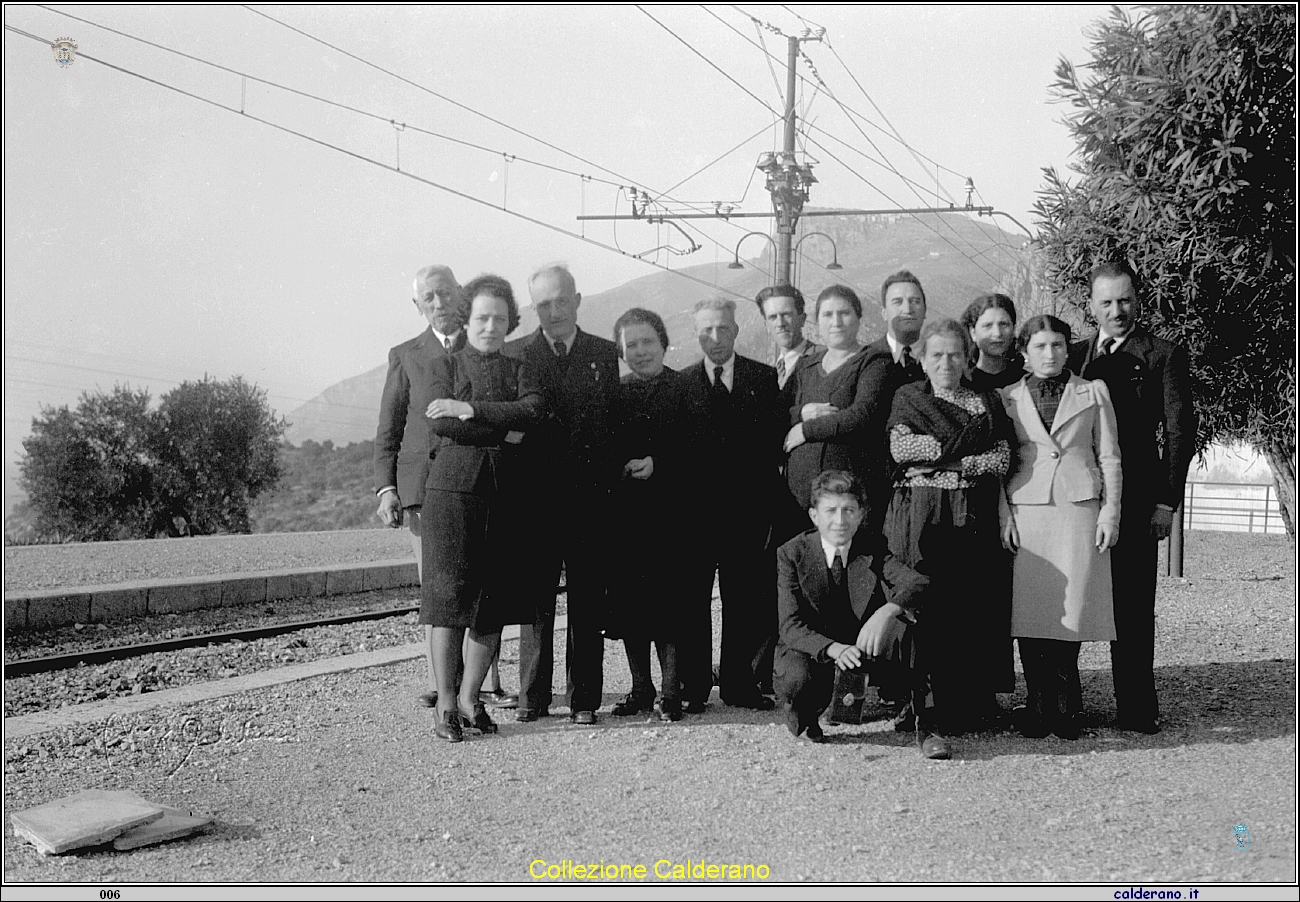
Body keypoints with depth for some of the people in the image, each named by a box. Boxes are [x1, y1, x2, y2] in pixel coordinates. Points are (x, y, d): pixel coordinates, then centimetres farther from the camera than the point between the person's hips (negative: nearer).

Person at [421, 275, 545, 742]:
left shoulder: (520, 368, 16)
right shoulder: (445, 365, 10)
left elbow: (534, 409, -6)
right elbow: (440, 424, -8)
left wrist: (470, 409, -12)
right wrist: (504, 431, -8)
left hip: (506, 493, 3)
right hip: (454, 488, -2)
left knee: (493, 598, 3)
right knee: (449, 593, -6)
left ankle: (470, 698, 14)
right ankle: (447, 704, 1)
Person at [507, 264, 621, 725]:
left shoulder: (605, 355, 9)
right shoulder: (515, 354, 6)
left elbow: (617, 424, 6)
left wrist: (611, 479, -4)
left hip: (590, 497, 1)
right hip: (535, 496, 0)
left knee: (587, 601, 5)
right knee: (535, 597, 5)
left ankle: (584, 698, 13)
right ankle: (532, 696, 15)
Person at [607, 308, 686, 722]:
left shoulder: (685, 388, 3)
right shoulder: (614, 393, 14)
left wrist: (657, 464, -12)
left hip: (668, 512, -4)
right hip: (623, 510, 4)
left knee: (667, 601, -6)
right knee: (627, 602, 5)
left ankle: (671, 692, 3)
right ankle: (640, 689, 16)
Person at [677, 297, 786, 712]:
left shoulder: (764, 378, 7)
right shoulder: (681, 382, 7)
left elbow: (777, 439, 2)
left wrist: (769, 499, -5)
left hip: (748, 507, 0)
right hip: (696, 506, 0)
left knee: (745, 599, 5)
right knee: (692, 598, 3)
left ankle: (739, 682, 16)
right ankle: (693, 686, 11)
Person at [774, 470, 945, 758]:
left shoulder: (874, 548, -7)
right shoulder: (791, 554, -12)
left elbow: (920, 583, -22)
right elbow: (791, 625, -20)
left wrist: (887, 611, -43)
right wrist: (834, 648, -40)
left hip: (865, 647, 2)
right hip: (812, 649, -1)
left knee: (905, 609, -26)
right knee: (797, 680, -36)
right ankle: (804, 719, 4)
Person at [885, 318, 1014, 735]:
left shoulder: (987, 401, 16)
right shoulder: (908, 397, 12)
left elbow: (1002, 459, 3)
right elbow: (900, 447, -5)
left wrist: (942, 461, -8)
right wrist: (963, 445, -6)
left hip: (976, 517, 2)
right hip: (921, 517, -1)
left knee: (979, 605, -3)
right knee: (931, 607, -6)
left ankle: (980, 701, 5)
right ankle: (943, 706, 1)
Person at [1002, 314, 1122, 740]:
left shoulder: (1093, 393, 10)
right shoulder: (1008, 398, 9)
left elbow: (1109, 458, 9)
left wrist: (1110, 512, 0)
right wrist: (1003, 514, -2)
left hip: (1080, 507, 0)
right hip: (1026, 509, 1)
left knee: (1072, 607, -2)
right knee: (1029, 608, -3)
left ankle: (1065, 708, 11)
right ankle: (1040, 706, 8)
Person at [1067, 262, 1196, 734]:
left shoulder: (1164, 356, 4)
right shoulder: (1073, 356, 14)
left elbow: (1180, 432, 0)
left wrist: (1167, 501, -7)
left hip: (1136, 498, -3)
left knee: (1133, 606, -1)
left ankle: (1137, 709, 7)